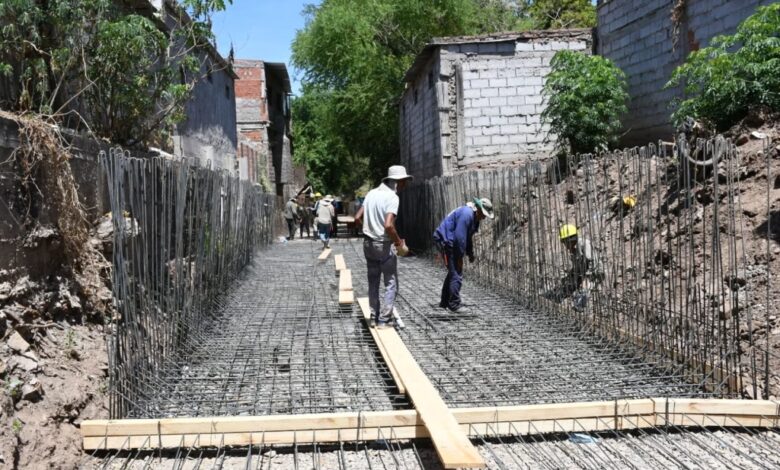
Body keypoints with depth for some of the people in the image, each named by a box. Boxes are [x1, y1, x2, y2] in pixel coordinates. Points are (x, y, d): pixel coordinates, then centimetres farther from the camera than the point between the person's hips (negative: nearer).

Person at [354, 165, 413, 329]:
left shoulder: (372, 193, 6)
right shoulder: (392, 197, -16)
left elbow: (357, 217, 8)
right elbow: (388, 225, -27)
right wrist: (400, 243, -15)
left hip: (369, 243, 7)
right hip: (384, 245, -7)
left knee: (373, 282, 15)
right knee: (391, 283, 4)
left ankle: (374, 317, 21)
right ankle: (384, 319, 2)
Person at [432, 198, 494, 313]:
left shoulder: (473, 216, 11)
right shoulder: (466, 214, -22)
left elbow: (468, 237, 21)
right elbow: (460, 237, -25)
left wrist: (470, 253, 14)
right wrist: (460, 255, -18)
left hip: (450, 242, 11)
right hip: (446, 242, -11)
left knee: (453, 272, 19)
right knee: (456, 274, -11)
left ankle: (445, 301, 29)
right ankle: (454, 304, -5)